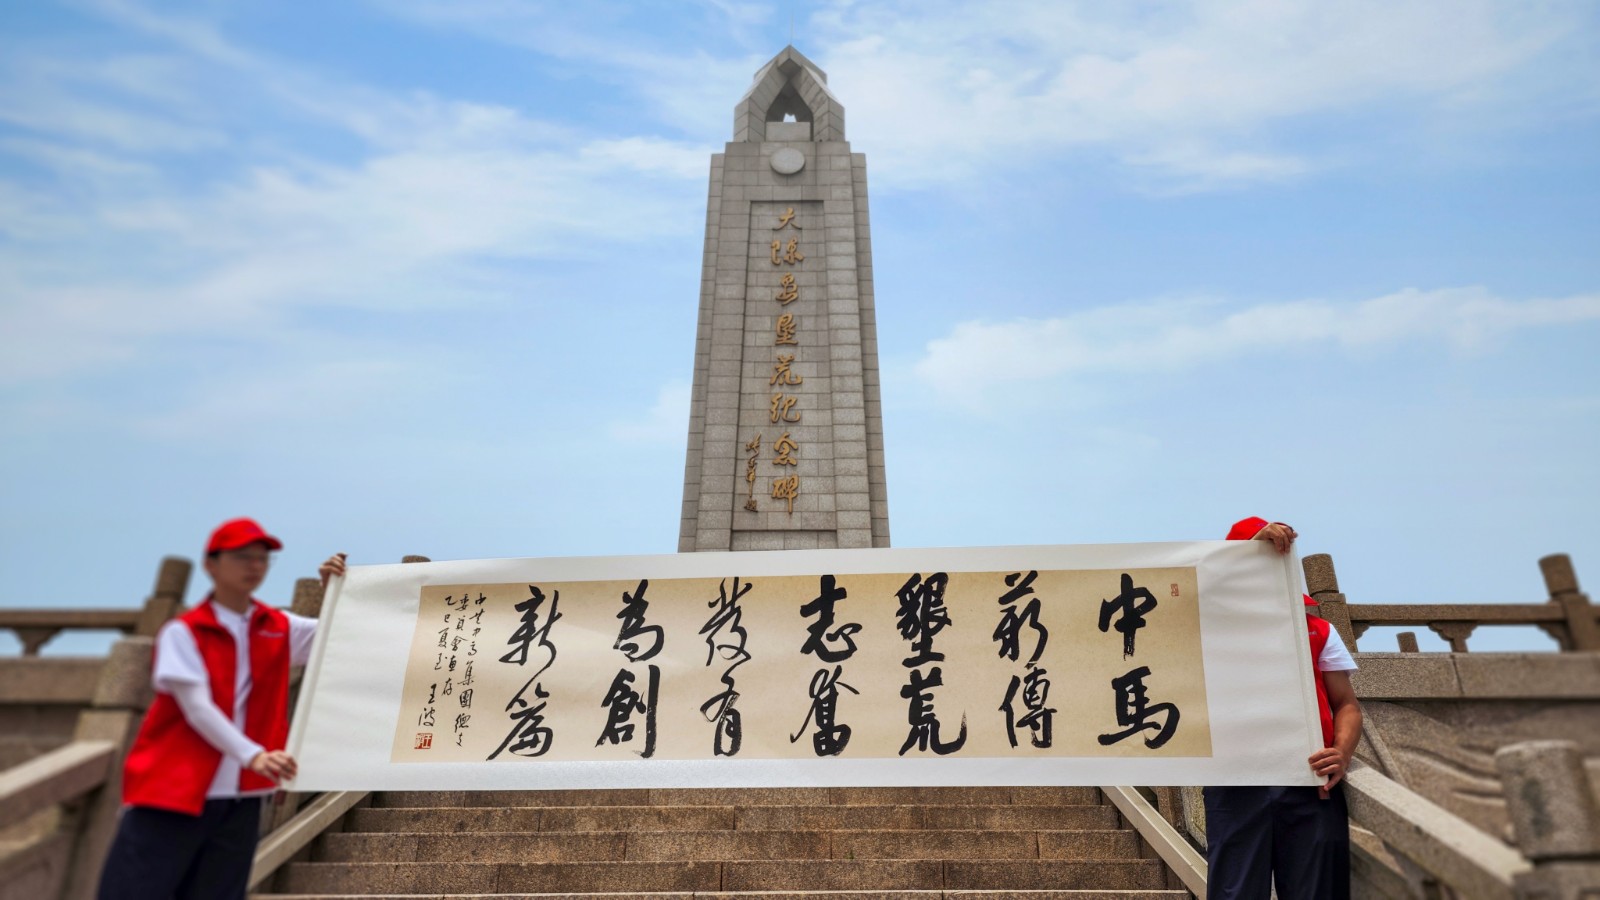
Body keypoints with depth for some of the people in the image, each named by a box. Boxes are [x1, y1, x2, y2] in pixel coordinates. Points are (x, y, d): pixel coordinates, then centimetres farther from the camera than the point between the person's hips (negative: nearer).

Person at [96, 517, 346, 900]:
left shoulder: (279, 629, 5)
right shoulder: (183, 633, -6)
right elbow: (197, 709, -15)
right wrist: (253, 755, -29)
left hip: (239, 799, 4)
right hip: (170, 792, -3)